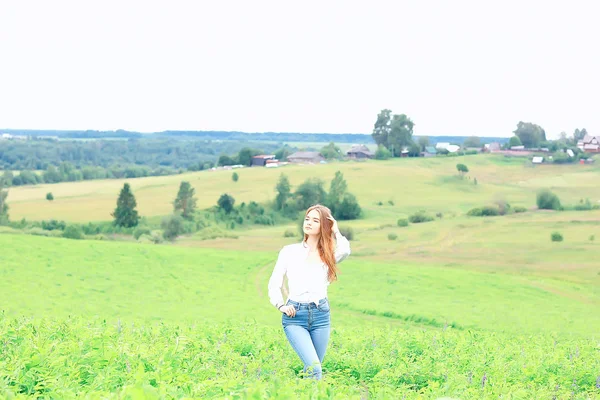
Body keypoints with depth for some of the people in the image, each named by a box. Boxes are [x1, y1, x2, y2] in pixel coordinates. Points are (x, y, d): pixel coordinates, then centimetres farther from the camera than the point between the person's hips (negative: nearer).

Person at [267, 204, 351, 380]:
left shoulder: (329, 255, 8)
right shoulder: (289, 251, 6)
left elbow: (345, 251, -18)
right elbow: (274, 283, 8)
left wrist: (335, 230, -5)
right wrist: (280, 305, -8)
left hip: (321, 314, 2)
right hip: (295, 315, -2)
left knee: (312, 368, 9)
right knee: (314, 367, -19)